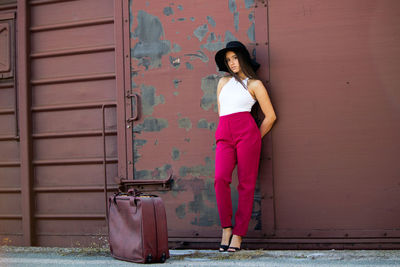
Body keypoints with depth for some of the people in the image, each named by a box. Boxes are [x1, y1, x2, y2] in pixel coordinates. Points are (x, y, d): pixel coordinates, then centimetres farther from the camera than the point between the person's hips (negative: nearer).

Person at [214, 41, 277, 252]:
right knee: (220, 179, -18)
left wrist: (254, 139, 10)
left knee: (246, 183, -6)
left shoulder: (254, 84, 11)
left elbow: (270, 116, 11)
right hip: (224, 135, 3)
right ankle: (226, 228, -9)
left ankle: (238, 234, -2)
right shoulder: (223, 82, 23)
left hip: (247, 132, -3)